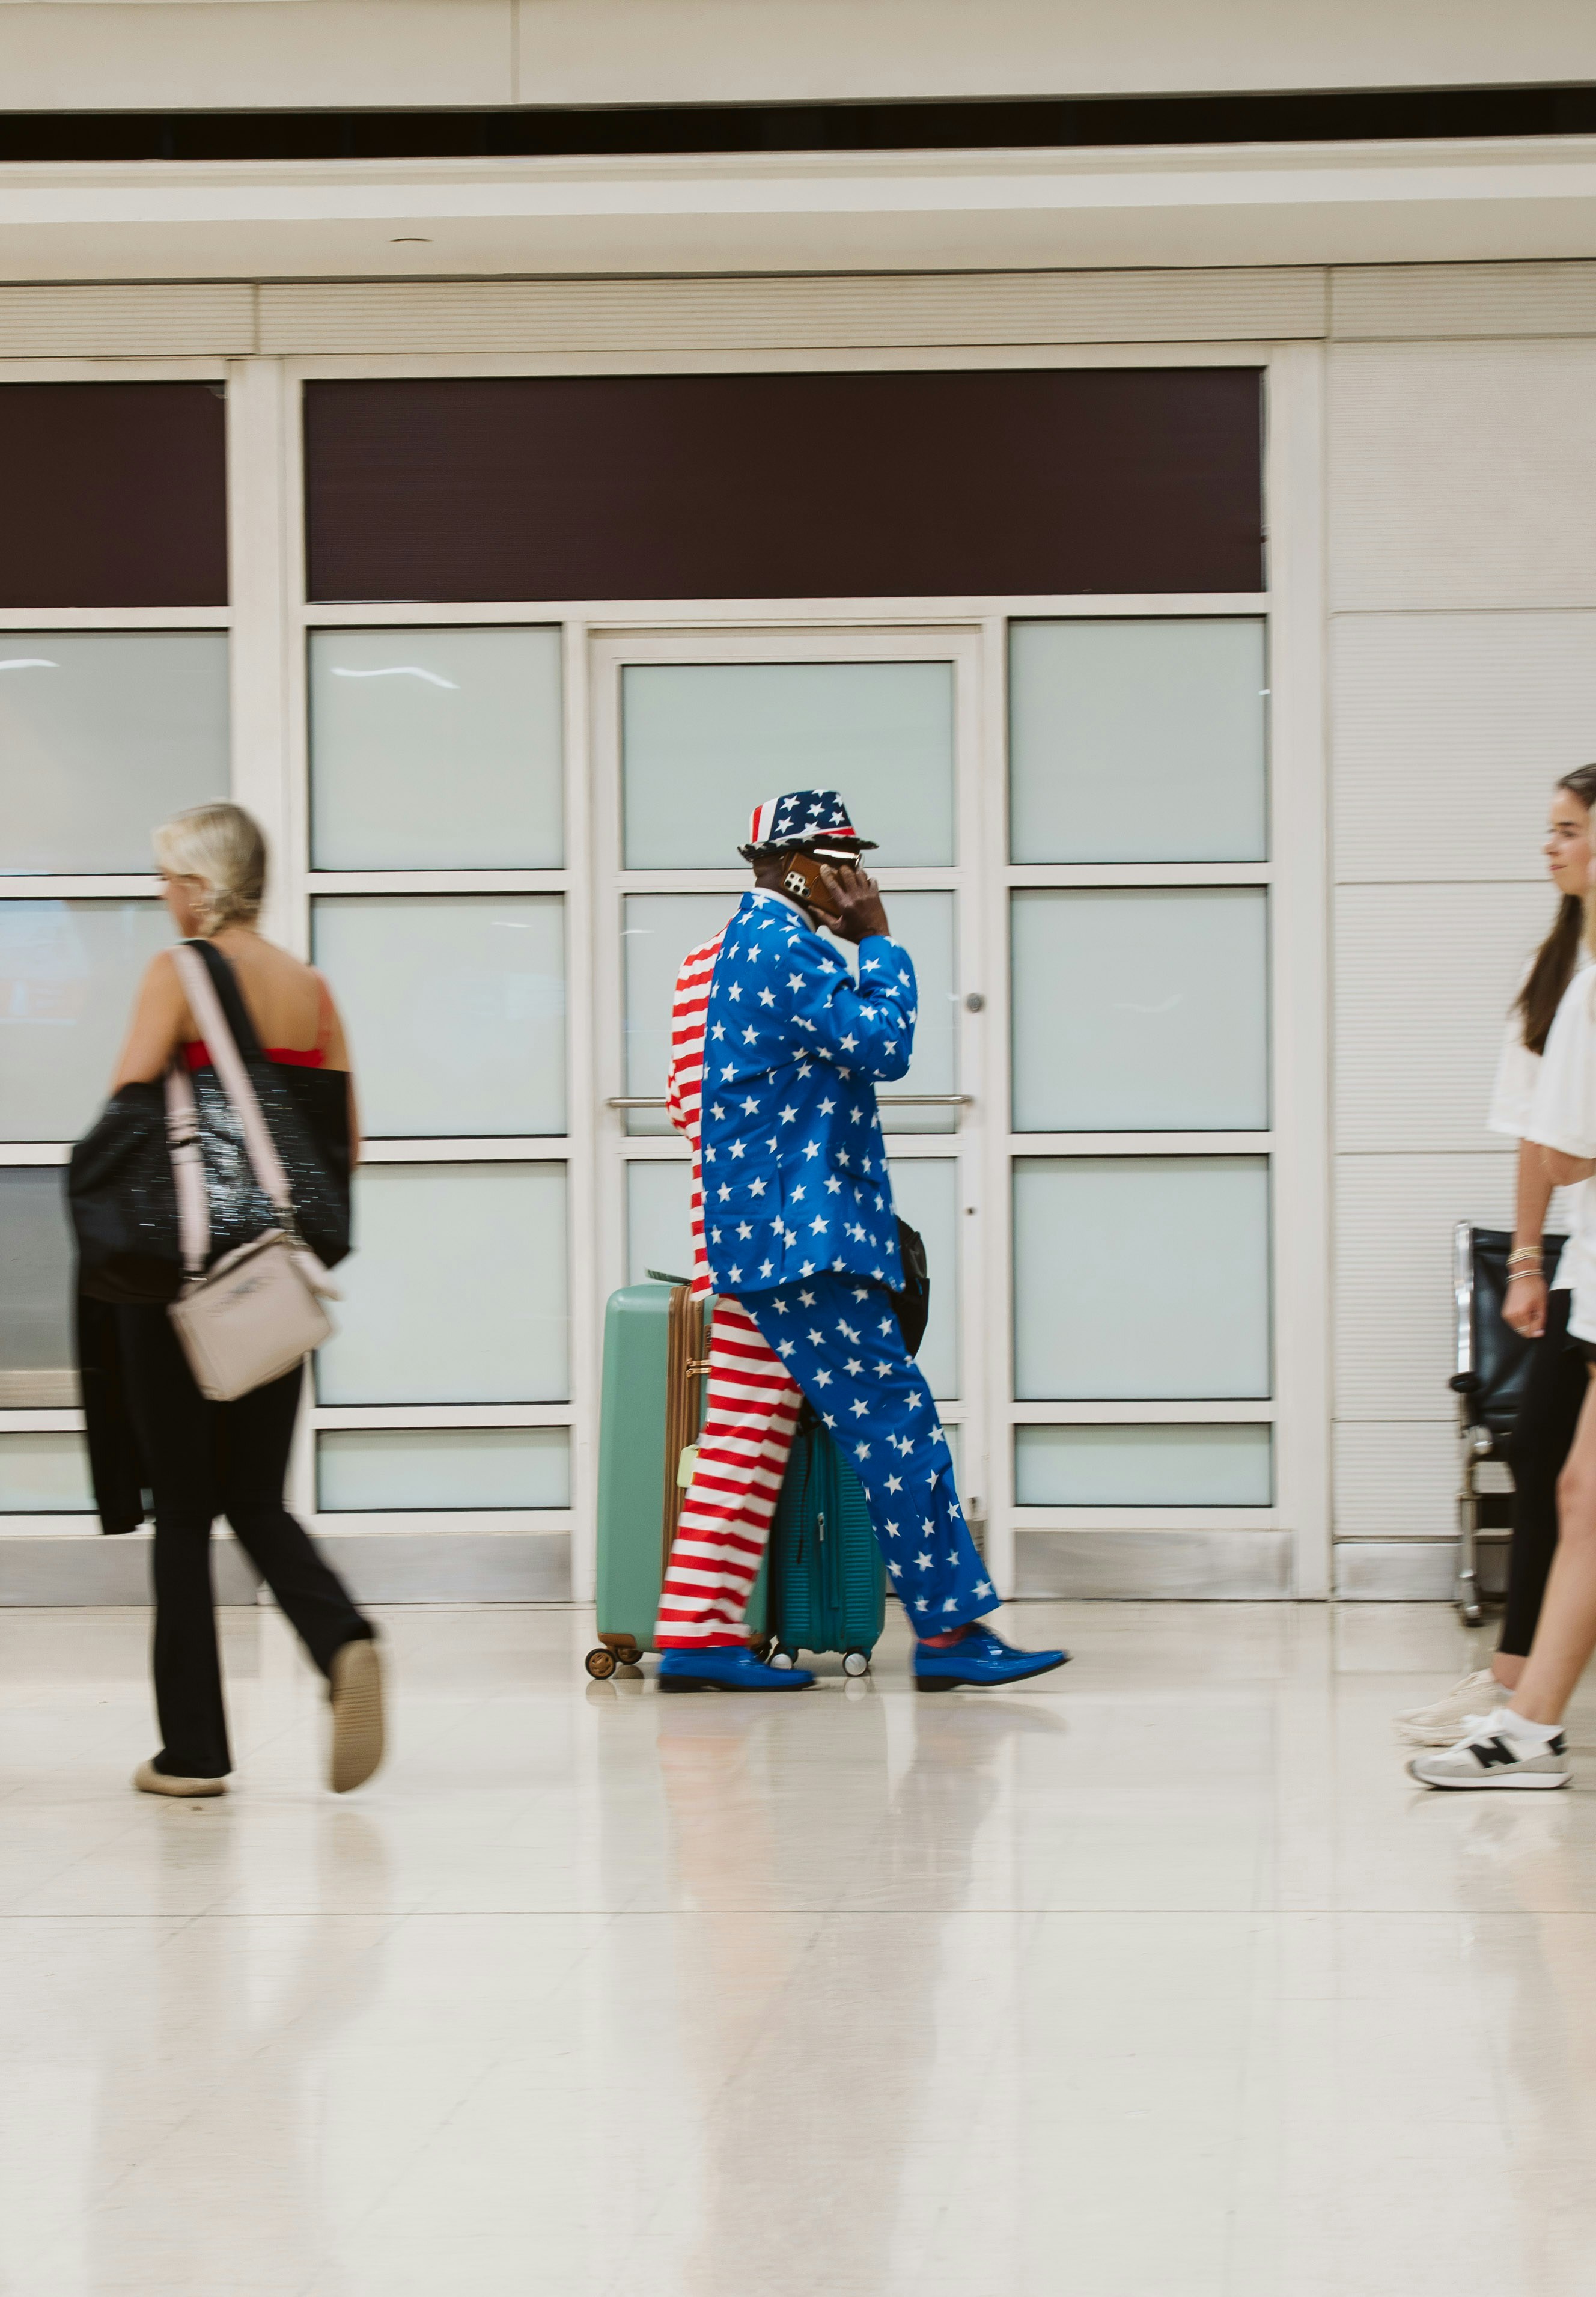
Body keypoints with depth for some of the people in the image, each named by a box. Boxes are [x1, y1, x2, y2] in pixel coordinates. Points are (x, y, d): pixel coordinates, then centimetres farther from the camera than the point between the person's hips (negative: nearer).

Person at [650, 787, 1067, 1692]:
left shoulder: (739, 946, 21)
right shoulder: (782, 946, -13)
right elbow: (882, 1045, -16)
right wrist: (879, 940, -7)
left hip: (761, 1235, 11)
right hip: (801, 1235, -11)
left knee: (751, 1431, 9)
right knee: (895, 1422, -9)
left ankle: (698, 1634, 8)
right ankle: (950, 1628, -9)